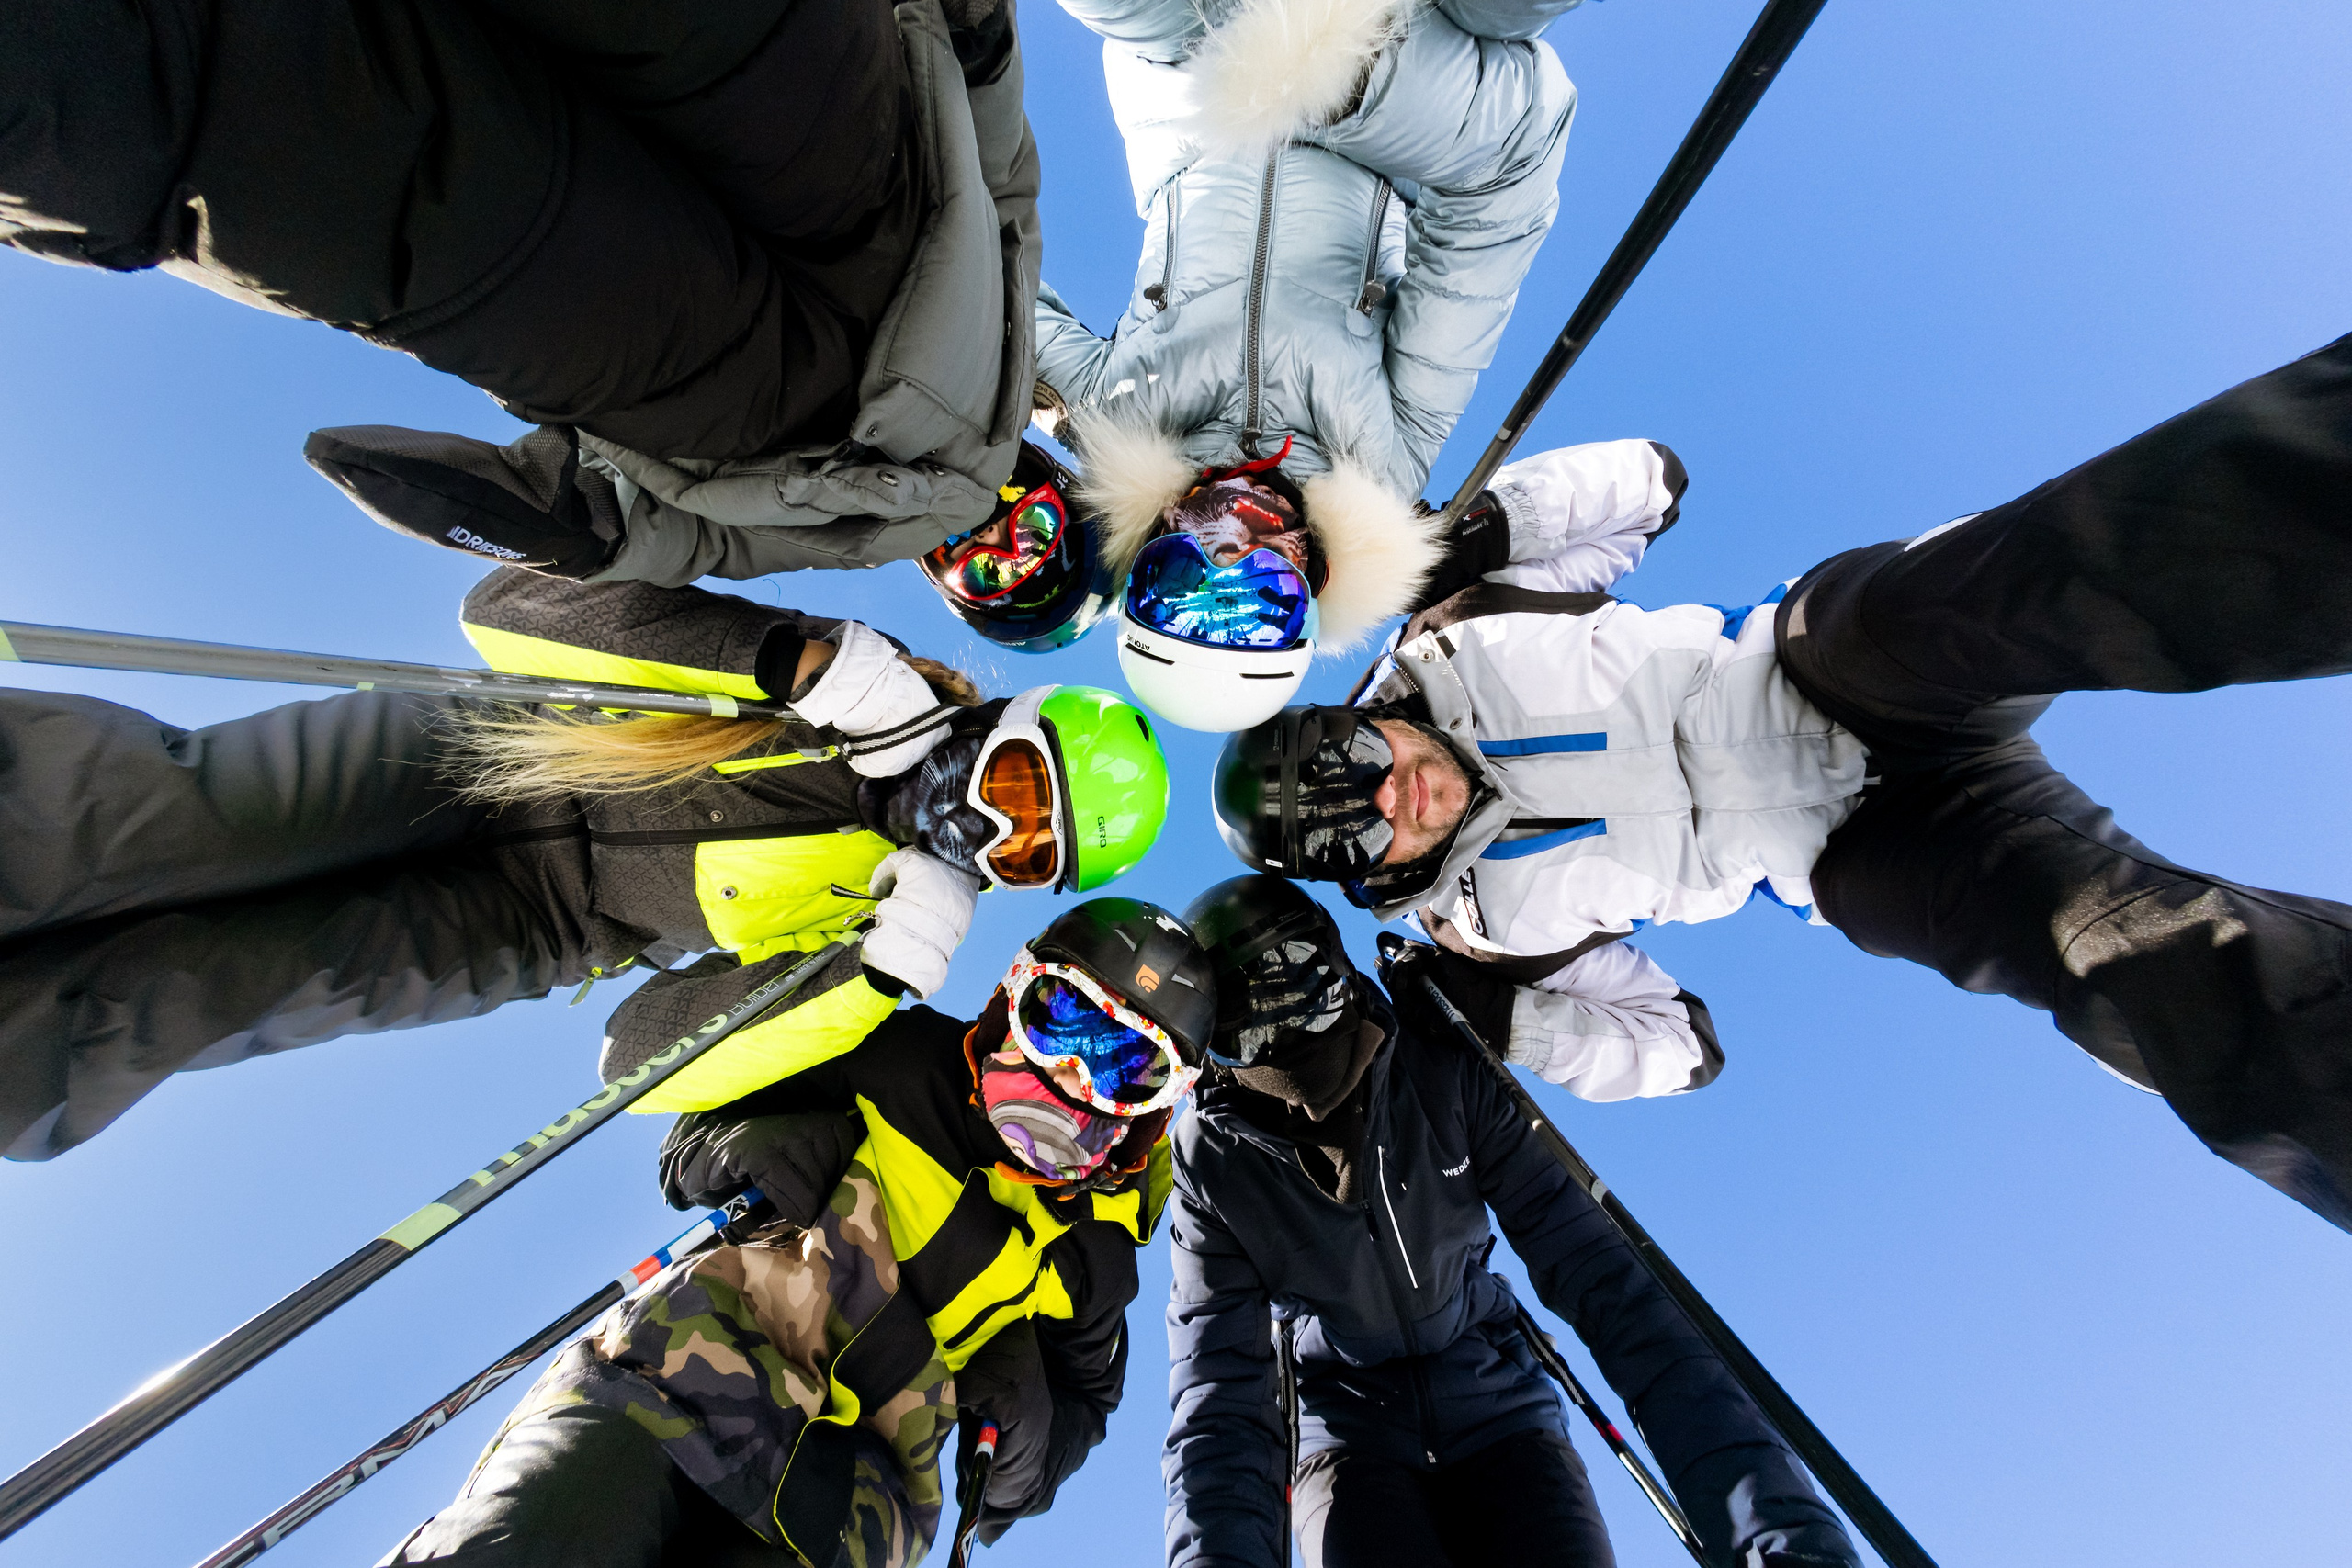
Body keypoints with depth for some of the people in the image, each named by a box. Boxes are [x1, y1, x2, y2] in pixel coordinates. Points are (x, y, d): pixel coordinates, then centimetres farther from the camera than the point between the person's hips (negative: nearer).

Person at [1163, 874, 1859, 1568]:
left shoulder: (1447, 1073, -17)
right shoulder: (1211, 1163, -16)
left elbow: (1597, 1275, -18)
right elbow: (1218, 1402, -16)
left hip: (1499, 1410, 2)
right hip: (1348, 1428, -1)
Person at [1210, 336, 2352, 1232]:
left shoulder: (1446, 638, -6)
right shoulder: (1483, 922, -4)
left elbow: (1644, 479, 4)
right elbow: (1672, 1048, 5)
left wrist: (1486, 524, -14)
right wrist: (1501, 1019, -10)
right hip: (1841, 856, 0)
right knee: (2143, 966, -29)